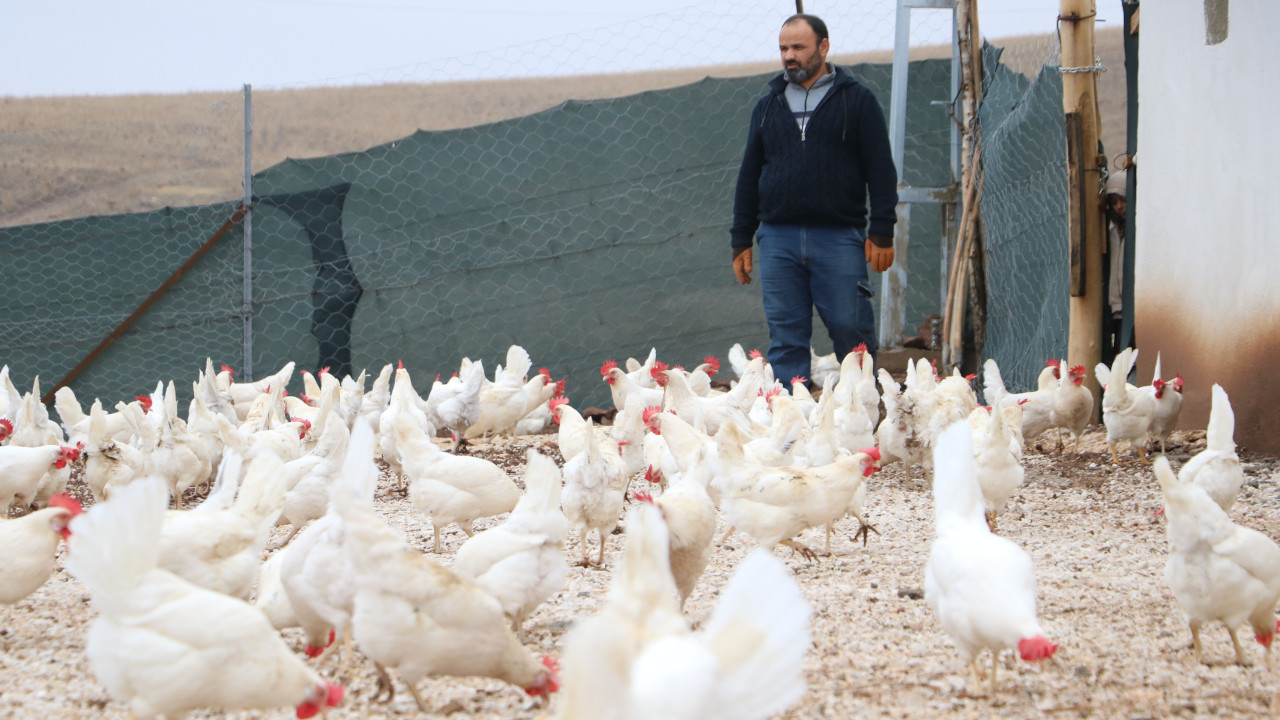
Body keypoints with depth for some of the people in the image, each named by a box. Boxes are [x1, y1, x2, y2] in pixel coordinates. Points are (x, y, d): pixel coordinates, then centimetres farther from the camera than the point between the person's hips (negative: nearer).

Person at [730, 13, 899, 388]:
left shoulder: (856, 100, 5)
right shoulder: (768, 107, 16)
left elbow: (881, 171, 2)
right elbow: (749, 177, 19)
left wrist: (881, 233, -6)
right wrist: (741, 241, 13)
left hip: (839, 238, -3)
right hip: (778, 238, 3)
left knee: (851, 331, -4)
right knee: (786, 340, 1)